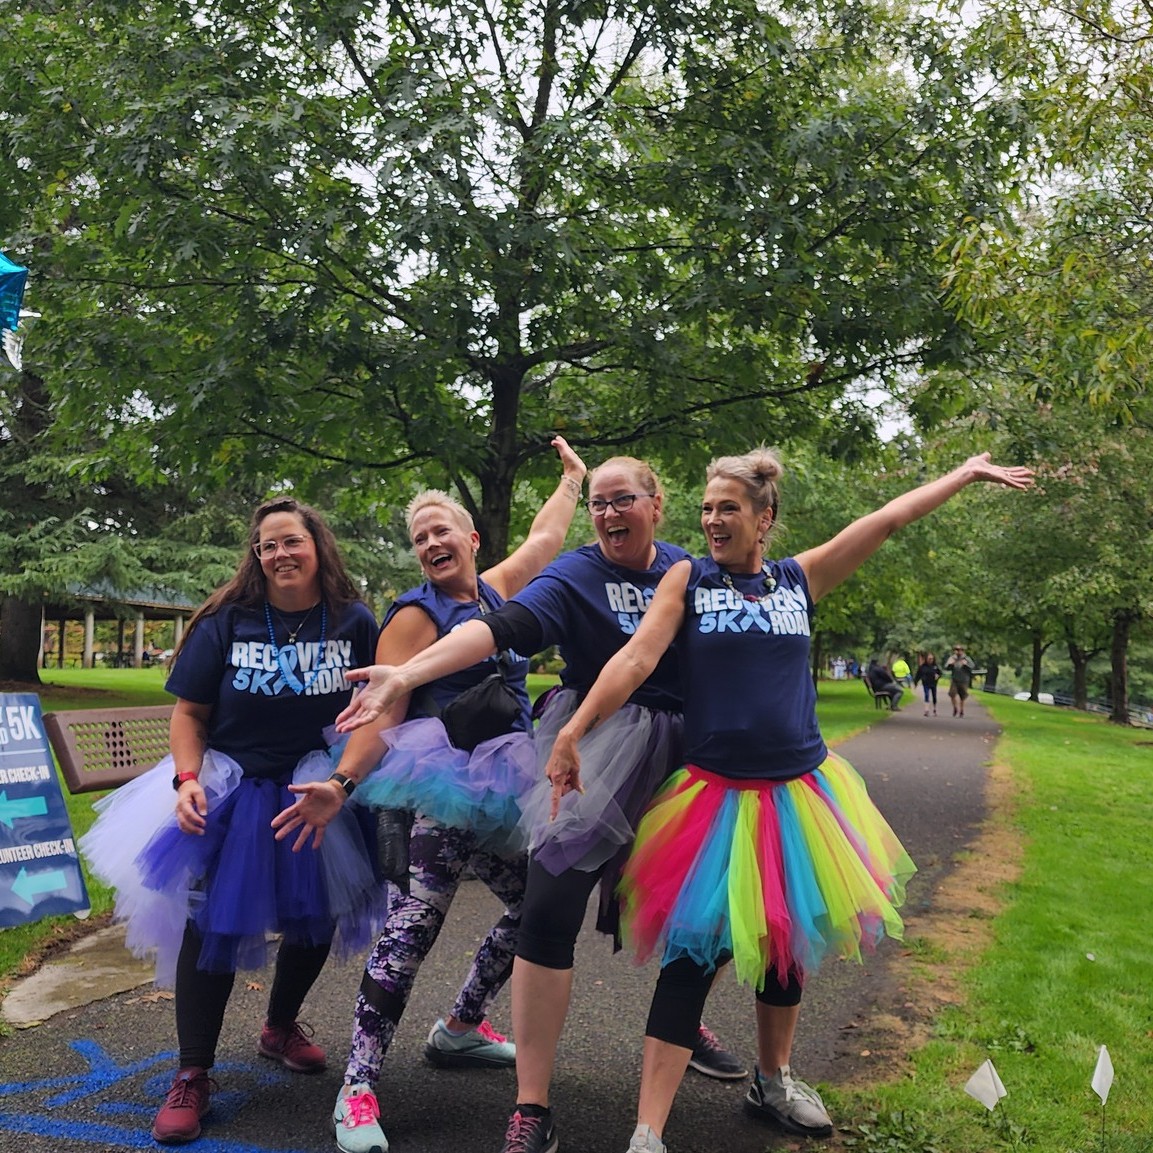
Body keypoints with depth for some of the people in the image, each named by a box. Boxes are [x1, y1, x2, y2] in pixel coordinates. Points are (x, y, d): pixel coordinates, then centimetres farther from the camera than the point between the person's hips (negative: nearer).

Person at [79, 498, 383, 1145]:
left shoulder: (355, 623, -3)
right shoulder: (226, 622, -5)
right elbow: (190, 711, -2)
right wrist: (187, 778, -16)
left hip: (321, 792, 2)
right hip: (229, 793, -1)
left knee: (316, 917, 13)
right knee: (211, 922, -3)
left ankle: (282, 1027, 41)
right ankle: (194, 1077, 13)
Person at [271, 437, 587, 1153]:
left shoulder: (493, 591, 14)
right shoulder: (417, 614, -5)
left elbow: (545, 541, 30)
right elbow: (382, 711, -12)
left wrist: (573, 478, 42)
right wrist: (341, 784, -23)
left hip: (505, 786, 8)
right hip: (448, 783, -8)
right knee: (416, 920, -17)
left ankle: (460, 1028, 30)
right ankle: (359, 1087, -10)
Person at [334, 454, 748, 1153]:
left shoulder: (687, 569, 7)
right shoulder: (574, 576, -8)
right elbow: (504, 627, -23)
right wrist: (406, 674, -37)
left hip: (682, 748, 5)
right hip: (594, 739, -5)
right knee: (549, 905, -16)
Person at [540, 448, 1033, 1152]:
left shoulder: (801, 579, 6)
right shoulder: (688, 579, -1)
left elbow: (891, 519, 10)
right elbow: (637, 658, -11)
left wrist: (968, 473, 16)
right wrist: (573, 732, -20)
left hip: (801, 792, 4)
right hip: (715, 794, -3)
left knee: (786, 940, 17)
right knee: (696, 949, -9)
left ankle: (775, 1082, 40)